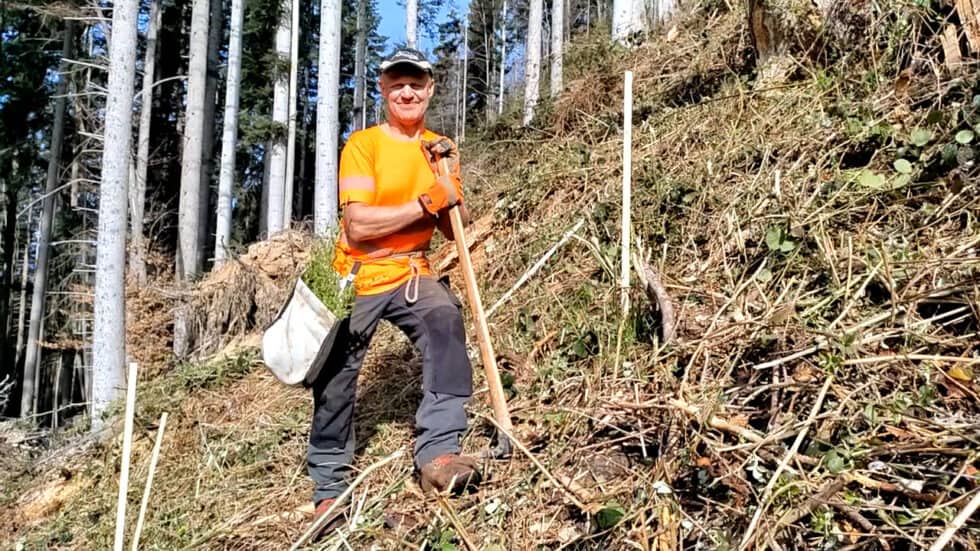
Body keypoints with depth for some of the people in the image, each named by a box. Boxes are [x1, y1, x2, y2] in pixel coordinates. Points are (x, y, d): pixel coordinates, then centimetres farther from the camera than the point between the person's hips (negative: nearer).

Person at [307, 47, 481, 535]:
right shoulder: (363, 144, -9)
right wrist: (424, 203, -17)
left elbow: (455, 230, 2)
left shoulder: (439, 149, 5)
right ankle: (329, 484, 23)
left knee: (446, 322, -29)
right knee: (335, 376, 2)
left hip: (412, 275, 2)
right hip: (357, 277, -2)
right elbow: (358, 225, -21)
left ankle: (438, 452, -30)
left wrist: (448, 180, -14)